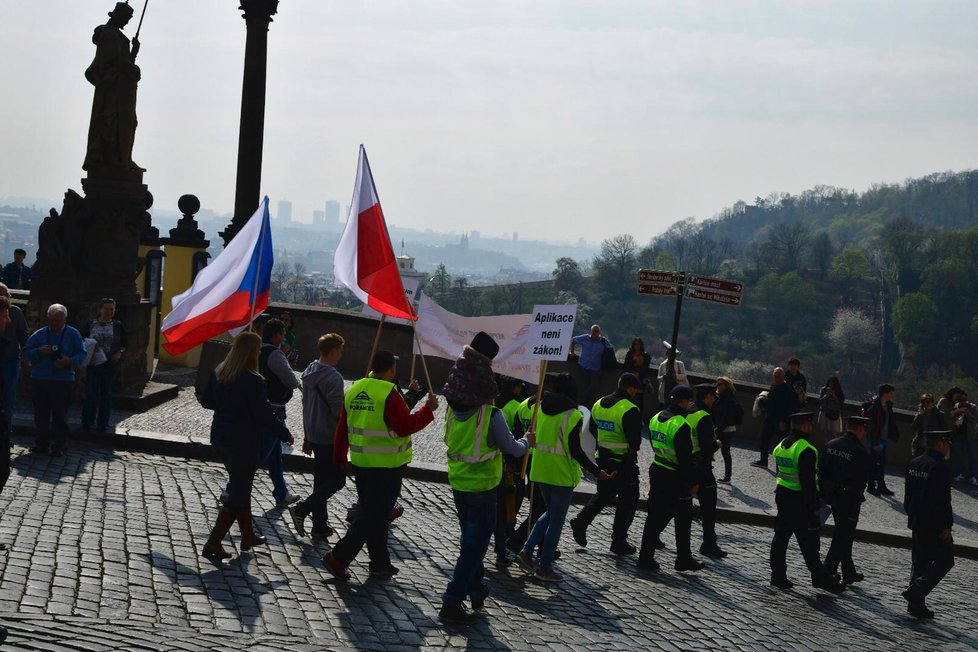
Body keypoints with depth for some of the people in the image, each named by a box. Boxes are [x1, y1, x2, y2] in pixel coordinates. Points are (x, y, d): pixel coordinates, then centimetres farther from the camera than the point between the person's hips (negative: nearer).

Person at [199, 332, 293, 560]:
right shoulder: (253, 381, -22)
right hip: (244, 443, -8)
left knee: (240, 489, 23)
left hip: (220, 437, 8)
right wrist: (286, 434, -4)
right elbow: (265, 414, -18)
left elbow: (206, 400, 10)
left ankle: (248, 535, 34)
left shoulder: (218, 372, -1)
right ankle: (213, 543, -1)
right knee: (238, 495, 2)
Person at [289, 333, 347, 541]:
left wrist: (307, 437, 22)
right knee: (337, 479, 0)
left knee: (321, 480, 13)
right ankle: (301, 510, -9)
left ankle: (320, 525, 14)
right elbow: (339, 411, -21)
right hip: (331, 438, -9)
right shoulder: (332, 377, -19)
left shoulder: (309, 373, 10)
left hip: (314, 436, 9)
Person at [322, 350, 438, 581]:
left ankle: (380, 563, 24)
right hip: (386, 465, -8)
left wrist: (339, 457, 23)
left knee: (372, 512, 16)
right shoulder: (389, 393, -17)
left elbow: (342, 427, 13)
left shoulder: (354, 390, 7)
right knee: (373, 516, -2)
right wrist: (428, 409, -6)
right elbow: (405, 426, -17)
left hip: (360, 462, 8)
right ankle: (338, 557, -6)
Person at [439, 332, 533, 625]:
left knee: (470, 539, 23)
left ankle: (476, 590, 37)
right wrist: (527, 441, 9)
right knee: (474, 545, 2)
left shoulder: (453, 408, -5)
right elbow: (513, 450, -13)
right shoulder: (491, 415, -22)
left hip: (458, 485, 6)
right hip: (482, 488, -6)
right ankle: (452, 603, 0)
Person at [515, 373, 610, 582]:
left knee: (550, 513, 23)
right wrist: (597, 472, -12)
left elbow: (534, 437, 9)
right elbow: (575, 450, -18)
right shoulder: (573, 416, -16)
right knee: (556, 521, 5)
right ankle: (544, 567, 10)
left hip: (540, 471, 6)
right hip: (562, 475, -6)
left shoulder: (541, 408, 3)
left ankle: (526, 551, 9)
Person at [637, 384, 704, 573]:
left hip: (656, 472, 8)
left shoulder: (656, 419, 7)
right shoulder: (681, 426, -20)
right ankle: (684, 559, 16)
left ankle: (646, 557, 8)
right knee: (683, 520, 8)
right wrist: (693, 481, -12)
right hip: (675, 479, -7)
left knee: (655, 516, 10)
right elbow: (686, 457, -20)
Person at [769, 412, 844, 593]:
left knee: (781, 537, 11)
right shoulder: (806, 450, -20)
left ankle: (778, 576, 15)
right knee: (809, 543, 1)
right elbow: (808, 482, -22)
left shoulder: (780, 446, 7)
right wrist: (815, 506, -16)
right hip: (800, 501, -8)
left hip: (782, 496, 8)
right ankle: (820, 578, 10)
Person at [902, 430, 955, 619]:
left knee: (920, 562, 15)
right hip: (934, 525, -8)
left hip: (917, 523, 8)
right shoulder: (940, 468, -20)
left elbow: (908, 495, 15)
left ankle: (916, 604, 17)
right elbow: (943, 501, -21)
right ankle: (916, 592, -8)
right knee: (945, 560, 4)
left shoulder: (914, 463, 7)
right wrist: (946, 527, -15)